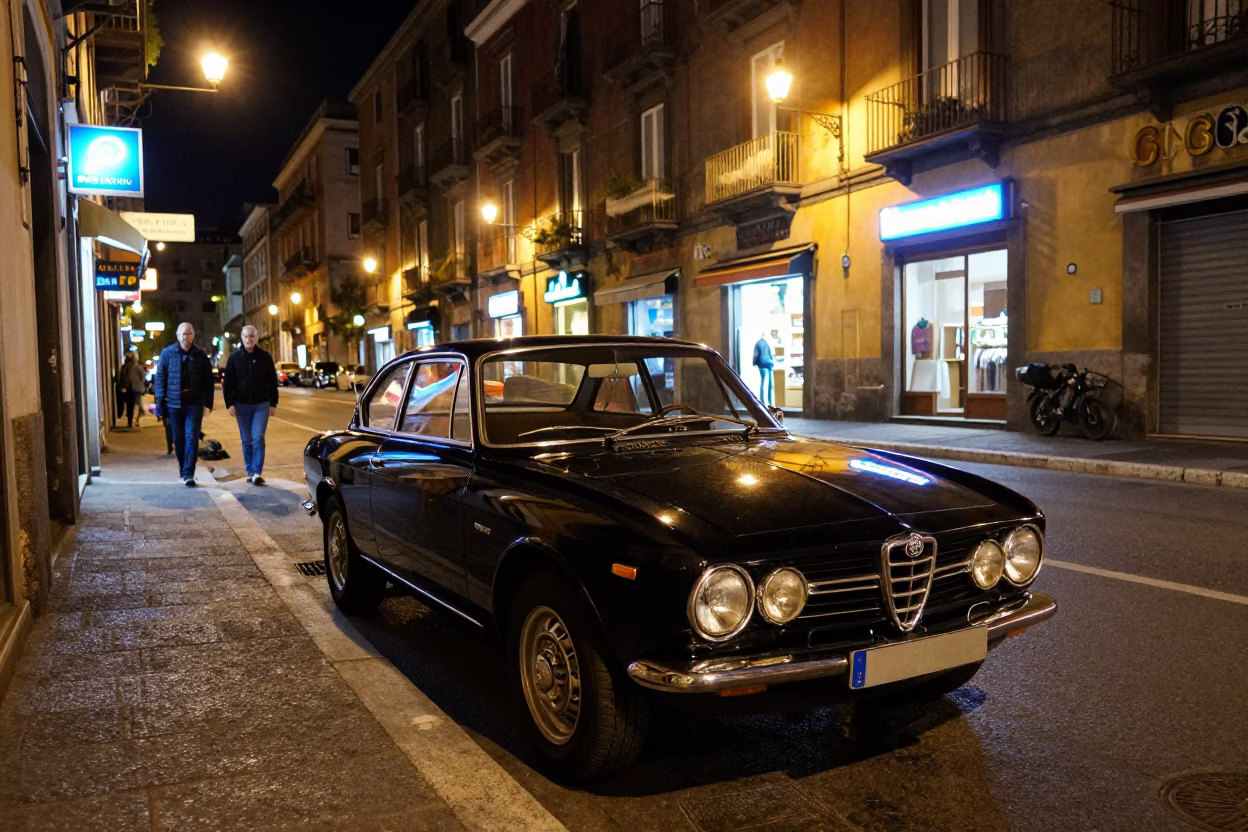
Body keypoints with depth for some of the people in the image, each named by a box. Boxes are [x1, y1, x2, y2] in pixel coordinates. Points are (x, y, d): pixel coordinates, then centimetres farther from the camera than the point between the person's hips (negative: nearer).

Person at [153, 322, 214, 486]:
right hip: (174, 403, 1)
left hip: (194, 403, -1)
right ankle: (183, 471, 24)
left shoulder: (200, 355, 3)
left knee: (192, 438, -8)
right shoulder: (167, 353, 1)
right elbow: (160, 377, 0)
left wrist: (208, 403, 3)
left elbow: (208, 380, 6)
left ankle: (188, 474, -9)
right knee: (178, 440, 11)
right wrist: (160, 400, -7)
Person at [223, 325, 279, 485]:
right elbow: (228, 383, 1)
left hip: (261, 404, -1)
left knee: (258, 439, -9)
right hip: (242, 405, 1)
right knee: (247, 441, 8)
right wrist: (230, 404, -5)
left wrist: (273, 403, 1)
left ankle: (257, 473, -11)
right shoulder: (234, 357, 1)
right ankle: (250, 472, 16)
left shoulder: (265, 357, 0)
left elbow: (272, 382, 3)